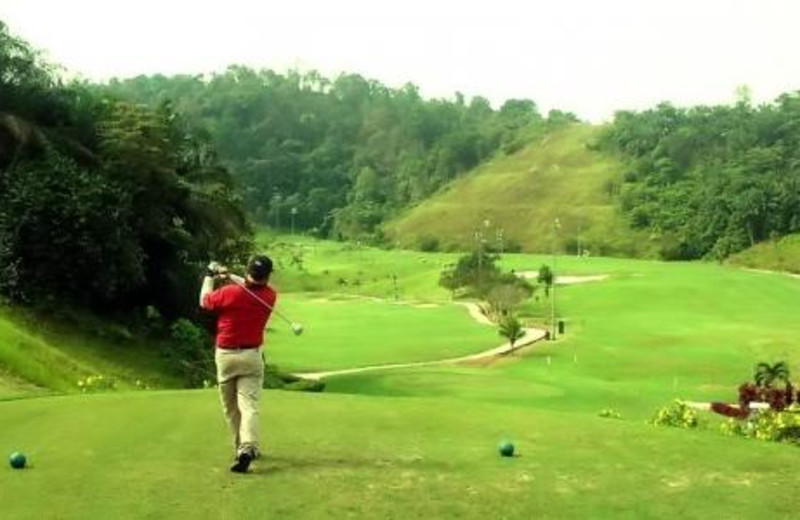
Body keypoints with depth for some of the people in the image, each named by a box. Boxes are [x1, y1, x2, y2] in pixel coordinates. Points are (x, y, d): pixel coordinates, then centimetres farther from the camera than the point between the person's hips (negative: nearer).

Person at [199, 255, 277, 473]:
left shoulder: (228, 293, -16)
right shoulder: (269, 296, -5)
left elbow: (204, 301, 5)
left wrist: (210, 276, 18)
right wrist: (229, 276, 13)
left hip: (225, 356, -1)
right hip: (252, 356, 1)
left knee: (230, 408, 14)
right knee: (249, 405, -6)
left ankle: (242, 448, 23)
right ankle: (248, 448, -25)